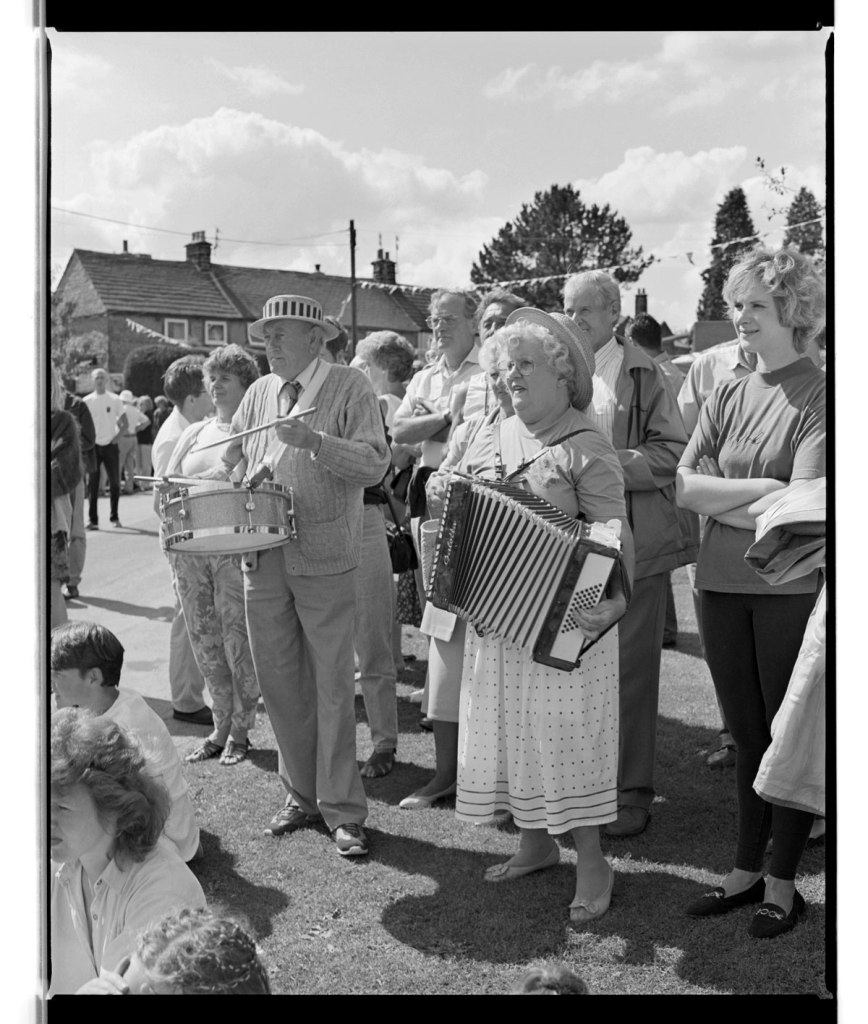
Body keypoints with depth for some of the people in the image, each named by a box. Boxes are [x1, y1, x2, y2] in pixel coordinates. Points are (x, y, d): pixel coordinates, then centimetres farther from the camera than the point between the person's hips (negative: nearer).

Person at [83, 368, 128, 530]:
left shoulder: (115, 400, 2)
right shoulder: (87, 401, 3)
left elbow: (124, 423, 5)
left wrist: (116, 437, -5)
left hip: (110, 445, 0)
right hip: (94, 446, 0)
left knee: (114, 483, 3)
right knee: (92, 484, -3)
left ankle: (114, 517, 17)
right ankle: (92, 519, 1)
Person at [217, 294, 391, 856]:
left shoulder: (350, 387, -3)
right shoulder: (259, 393, 13)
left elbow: (375, 465, -12)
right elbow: (231, 458, 20)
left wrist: (313, 441, -24)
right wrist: (238, 483, -2)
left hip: (325, 558, -5)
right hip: (262, 558, 6)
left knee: (333, 686, 0)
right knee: (278, 680, 11)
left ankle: (343, 811, 11)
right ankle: (302, 794, 27)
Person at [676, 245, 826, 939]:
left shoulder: (820, 398, -6)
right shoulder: (727, 398, 10)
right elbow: (686, 486, -1)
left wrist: (725, 502, -7)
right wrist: (761, 492, -12)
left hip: (790, 587, -5)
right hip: (722, 585, 5)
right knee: (746, 734, 14)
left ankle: (784, 884, 22)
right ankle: (747, 871, 28)